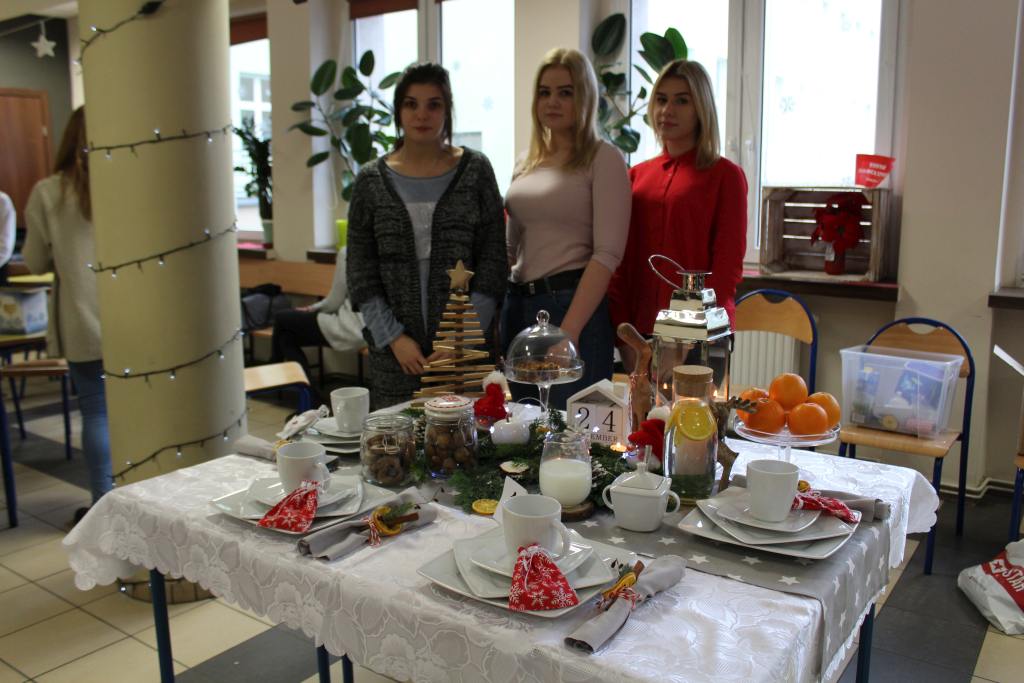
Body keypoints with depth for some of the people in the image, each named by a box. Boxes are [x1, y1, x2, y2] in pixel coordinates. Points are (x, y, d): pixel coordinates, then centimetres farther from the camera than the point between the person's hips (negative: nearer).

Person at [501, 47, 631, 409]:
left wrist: (569, 331, -20)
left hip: (574, 304, -6)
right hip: (518, 304, 6)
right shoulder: (527, 162, 14)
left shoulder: (603, 158, -5)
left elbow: (608, 253, -13)